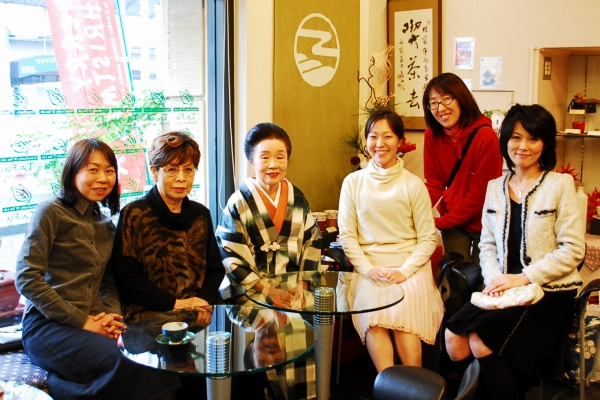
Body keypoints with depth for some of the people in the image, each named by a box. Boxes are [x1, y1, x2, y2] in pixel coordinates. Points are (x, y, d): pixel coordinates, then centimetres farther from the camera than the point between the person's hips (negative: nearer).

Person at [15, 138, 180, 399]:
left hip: (96, 326, 6)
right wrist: (80, 321, -13)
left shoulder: (106, 225, 18)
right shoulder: (50, 213, -2)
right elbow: (27, 278, -10)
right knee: (123, 363, -32)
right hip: (48, 325, -6)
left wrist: (112, 315, -4)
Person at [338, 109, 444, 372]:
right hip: (368, 266, 1)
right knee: (374, 320, -27)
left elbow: (428, 238, 2)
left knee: (404, 319, -29)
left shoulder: (414, 185, 3)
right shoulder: (353, 182, 7)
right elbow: (346, 234, 4)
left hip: (409, 267, -1)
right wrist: (369, 269, -10)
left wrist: (404, 271, -12)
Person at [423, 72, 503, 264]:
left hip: (483, 224, -3)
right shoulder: (432, 135, -7)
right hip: (452, 222, 3)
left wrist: (439, 222, -17)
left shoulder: (485, 137, -23)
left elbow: (479, 194, -20)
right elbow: (434, 183, -3)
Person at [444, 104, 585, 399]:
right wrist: (494, 279, -7)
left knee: (480, 340, -24)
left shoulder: (560, 185, -4)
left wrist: (523, 278, -15)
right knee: (454, 338, -20)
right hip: (503, 291, 4)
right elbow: (488, 244, 12)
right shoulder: (495, 187, 12)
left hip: (550, 294, -4)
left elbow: (573, 250, -8)